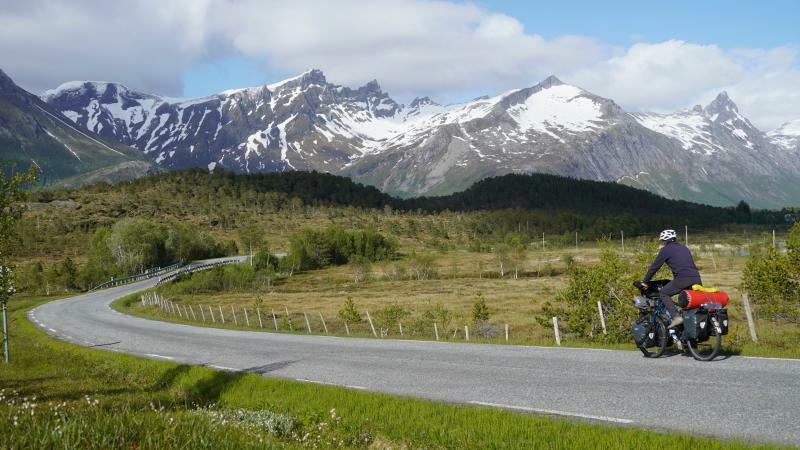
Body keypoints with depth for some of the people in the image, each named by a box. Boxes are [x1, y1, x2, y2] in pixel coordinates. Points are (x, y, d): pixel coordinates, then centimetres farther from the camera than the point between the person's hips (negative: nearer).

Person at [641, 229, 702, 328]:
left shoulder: (665, 250, 9)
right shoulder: (684, 248, 29)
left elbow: (654, 266, 10)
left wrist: (645, 282, 17)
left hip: (683, 279, -6)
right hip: (696, 277, 6)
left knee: (663, 293, 4)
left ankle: (676, 317, -13)